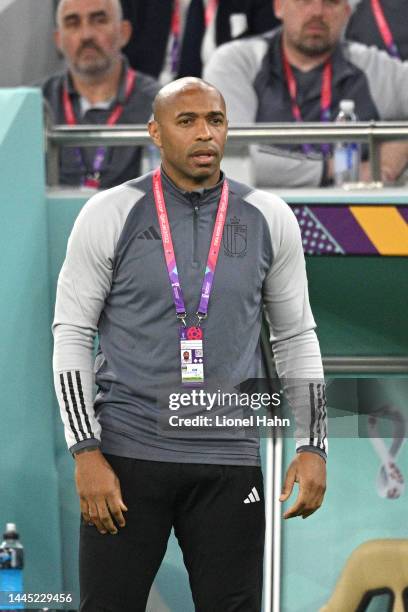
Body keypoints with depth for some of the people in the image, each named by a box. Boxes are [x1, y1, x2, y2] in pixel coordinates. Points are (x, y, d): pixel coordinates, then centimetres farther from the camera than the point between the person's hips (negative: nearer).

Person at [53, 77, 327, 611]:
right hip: (127, 453, -2)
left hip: (229, 462, 2)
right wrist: (87, 454, -8)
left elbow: (296, 337, 13)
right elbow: (72, 336, 0)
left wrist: (313, 446, 4)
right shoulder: (111, 215, -1)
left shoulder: (267, 219, 6)